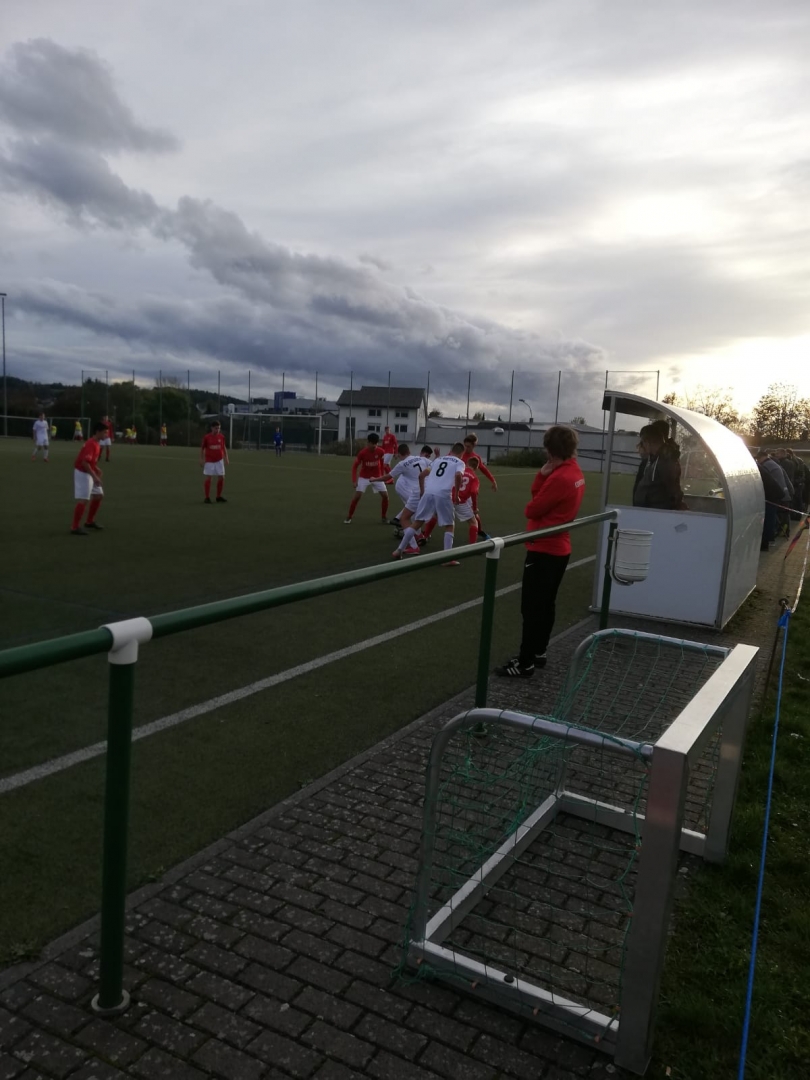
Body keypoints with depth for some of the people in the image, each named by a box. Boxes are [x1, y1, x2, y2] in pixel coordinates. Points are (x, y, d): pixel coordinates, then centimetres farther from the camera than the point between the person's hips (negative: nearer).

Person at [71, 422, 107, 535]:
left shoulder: (96, 443, 10)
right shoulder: (91, 444, -21)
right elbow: (85, 462, -29)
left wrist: (97, 469, 6)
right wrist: (95, 477, -28)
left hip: (89, 473, 10)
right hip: (82, 473, -10)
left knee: (99, 495, 15)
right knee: (83, 500, -12)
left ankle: (90, 522, 26)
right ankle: (75, 527, -6)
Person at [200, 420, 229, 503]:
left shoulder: (221, 437, 2)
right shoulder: (206, 437, -6)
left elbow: (224, 448, 11)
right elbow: (202, 449, 0)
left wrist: (226, 458, 5)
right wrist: (201, 460, -4)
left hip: (219, 461, 3)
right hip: (209, 461, -3)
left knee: (221, 478, 3)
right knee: (208, 478, -3)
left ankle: (219, 497, 17)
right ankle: (207, 497, 5)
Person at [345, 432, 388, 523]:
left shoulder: (380, 451, -14)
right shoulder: (362, 453, -21)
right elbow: (355, 465, -13)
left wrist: (381, 476, 7)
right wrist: (354, 480, -20)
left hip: (376, 477, 3)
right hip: (364, 477, -2)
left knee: (385, 496, -6)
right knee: (358, 496, -15)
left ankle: (384, 517, 11)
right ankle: (348, 517, -1)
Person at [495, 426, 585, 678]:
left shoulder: (559, 478, -23)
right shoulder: (575, 473, 8)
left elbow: (532, 509, -15)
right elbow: (540, 495, 8)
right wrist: (543, 476, -8)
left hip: (544, 550, -10)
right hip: (558, 548, 10)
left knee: (532, 608, -3)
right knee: (545, 604, 18)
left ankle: (525, 664, 3)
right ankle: (538, 652, 29)